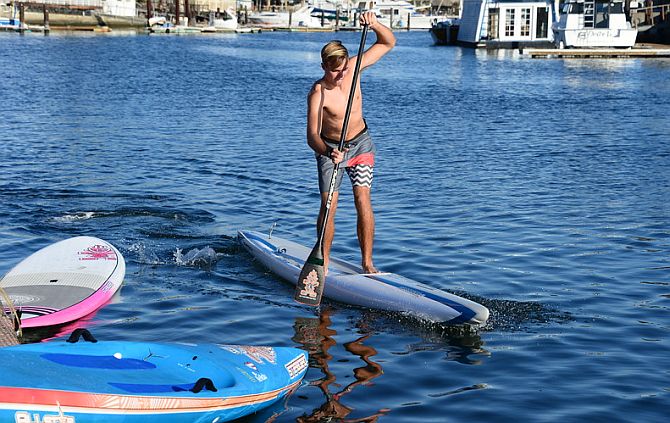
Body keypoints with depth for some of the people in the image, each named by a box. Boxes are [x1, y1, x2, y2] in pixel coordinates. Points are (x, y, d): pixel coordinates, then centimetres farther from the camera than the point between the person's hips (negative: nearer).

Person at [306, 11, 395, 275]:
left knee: (362, 200, -8)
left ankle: (367, 262, -3)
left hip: (360, 143, 3)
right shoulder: (318, 94, -26)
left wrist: (374, 24, -25)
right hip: (329, 148, -3)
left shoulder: (354, 66, -14)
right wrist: (327, 151, -53)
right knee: (328, 205, -9)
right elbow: (312, 135, -33)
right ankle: (324, 262, 5)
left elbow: (388, 43, -5)